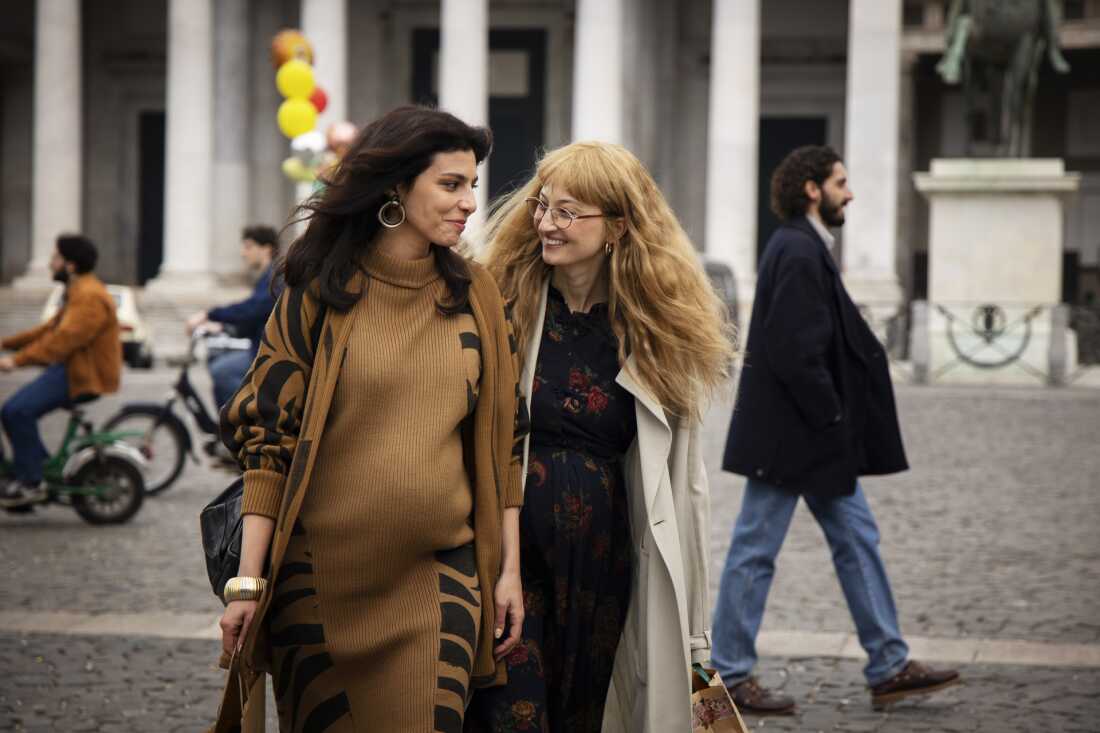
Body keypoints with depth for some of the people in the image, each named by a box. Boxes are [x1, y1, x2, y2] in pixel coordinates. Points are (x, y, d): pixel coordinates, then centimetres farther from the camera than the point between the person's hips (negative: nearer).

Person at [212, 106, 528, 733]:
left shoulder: (475, 294, 7)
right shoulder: (319, 293, -2)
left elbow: (502, 439, 9)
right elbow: (268, 435, -3)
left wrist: (510, 569, 5)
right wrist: (249, 580, -8)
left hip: (439, 573, 2)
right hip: (323, 574, -2)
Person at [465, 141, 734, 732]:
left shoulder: (659, 335, 4)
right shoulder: (498, 303, -3)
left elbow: (684, 485, 8)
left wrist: (694, 630, 8)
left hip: (602, 561, 3)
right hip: (507, 547, -3)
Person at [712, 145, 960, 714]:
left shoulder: (803, 249, 14)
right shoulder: (799, 252, -18)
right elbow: (794, 351, -24)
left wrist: (835, 421, 13)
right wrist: (830, 417, -16)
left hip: (817, 436, 11)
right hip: (789, 434, -11)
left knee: (856, 538, 12)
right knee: (755, 550, -1)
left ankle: (889, 667, 16)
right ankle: (730, 678, 6)